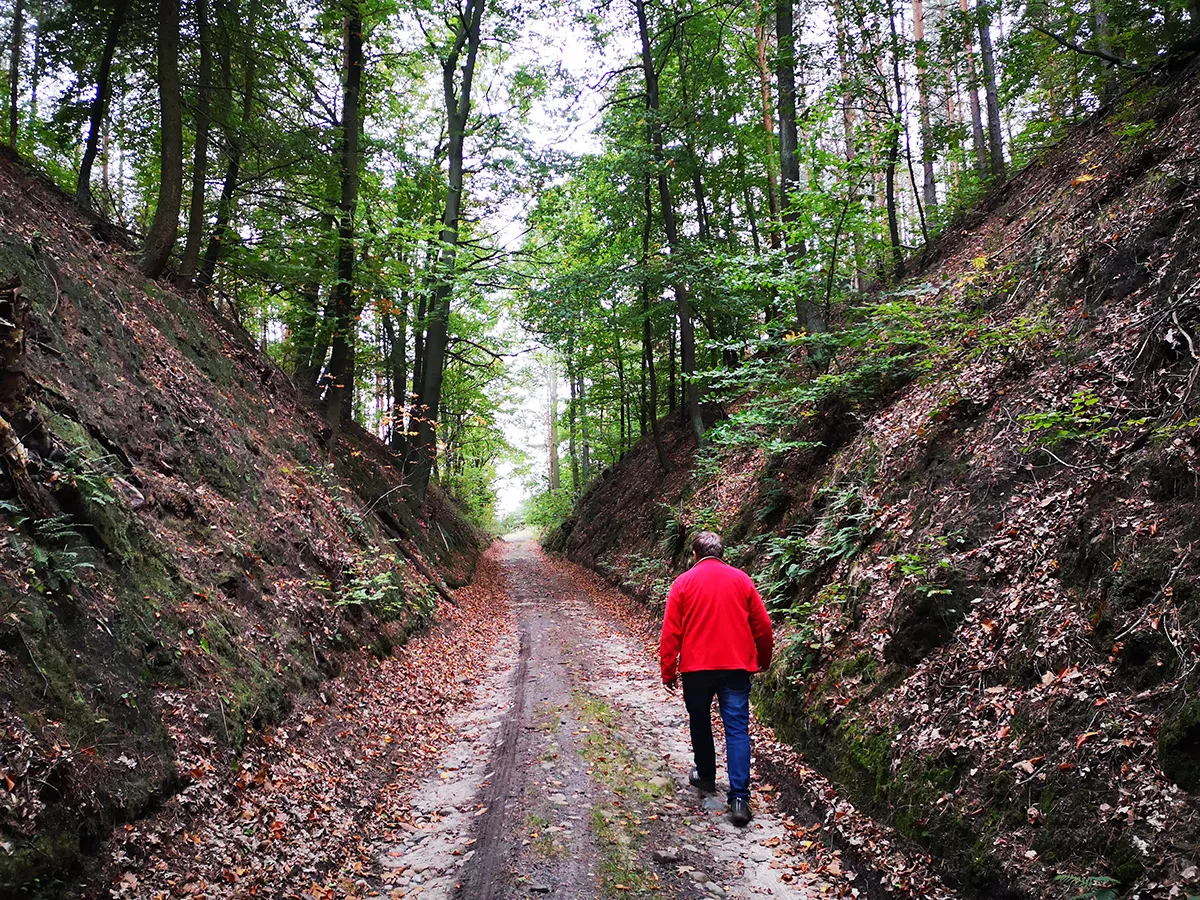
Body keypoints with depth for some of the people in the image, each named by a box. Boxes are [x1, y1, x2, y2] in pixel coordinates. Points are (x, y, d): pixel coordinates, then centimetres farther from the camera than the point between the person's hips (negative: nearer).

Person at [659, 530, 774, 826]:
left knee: (700, 722, 20)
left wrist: (668, 671, 5)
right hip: (736, 667, 1)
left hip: (696, 668, 0)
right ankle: (739, 798, -8)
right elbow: (762, 627, 7)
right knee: (737, 729, 0)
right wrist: (763, 660, 23)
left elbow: (670, 632, -3)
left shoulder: (684, 582, -1)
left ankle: (706, 777, 33)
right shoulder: (741, 580, 3)